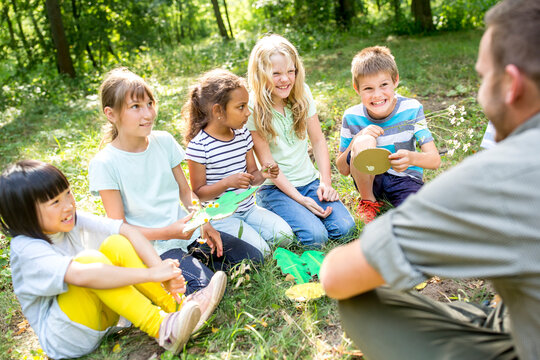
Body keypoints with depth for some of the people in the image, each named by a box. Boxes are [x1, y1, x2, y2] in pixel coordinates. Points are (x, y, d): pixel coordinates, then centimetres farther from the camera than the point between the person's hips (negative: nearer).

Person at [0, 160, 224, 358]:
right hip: (66, 339, -6)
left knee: (115, 244, -18)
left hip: (101, 313, 6)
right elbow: (80, 275, -40)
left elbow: (127, 230, -14)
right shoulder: (26, 249, -22)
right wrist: (150, 274, -40)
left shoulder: (73, 220, -4)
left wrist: (160, 268, -29)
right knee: (90, 258, -31)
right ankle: (161, 330, -34)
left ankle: (173, 306, -21)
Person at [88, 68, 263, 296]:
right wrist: (169, 232, -23)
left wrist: (204, 223, -7)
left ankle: (195, 258, 9)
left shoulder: (164, 141, 3)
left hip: (188, 231, 5)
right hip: (153, 246, -5)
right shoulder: (104, 164, -12)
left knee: (253, 258, -3)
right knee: (203, 285, -28)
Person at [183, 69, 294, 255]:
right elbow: (198, 194, -13)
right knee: (260, 252, -18)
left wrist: (263, 174, -12)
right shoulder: (199, 145, -17)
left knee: (285, 235, -9)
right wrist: (227, 182, -28)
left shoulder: (243, 135, 4)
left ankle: (243, 228, 10)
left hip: (248, 208, 7)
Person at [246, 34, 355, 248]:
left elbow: (318, 140, 6)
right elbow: (268, 162, -13)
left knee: (344, 228, -16)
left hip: (309, 180, 5)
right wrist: (301, 200, -17)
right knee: (315, 236, -23)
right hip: (276, 188, -4)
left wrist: (326, 182, -5)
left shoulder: (302, 94, 1)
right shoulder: (252, 108, -13)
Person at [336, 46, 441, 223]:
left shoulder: (411, 109, -12)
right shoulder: (352, 117, -11)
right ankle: (368, 201, -5)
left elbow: (434, 159, -16)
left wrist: (411, 157, -40)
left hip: (404, 179, -1)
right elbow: (343, 169, -6)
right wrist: (357, 138, -25)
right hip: (369, 181, 2)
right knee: (364, 141, -30)